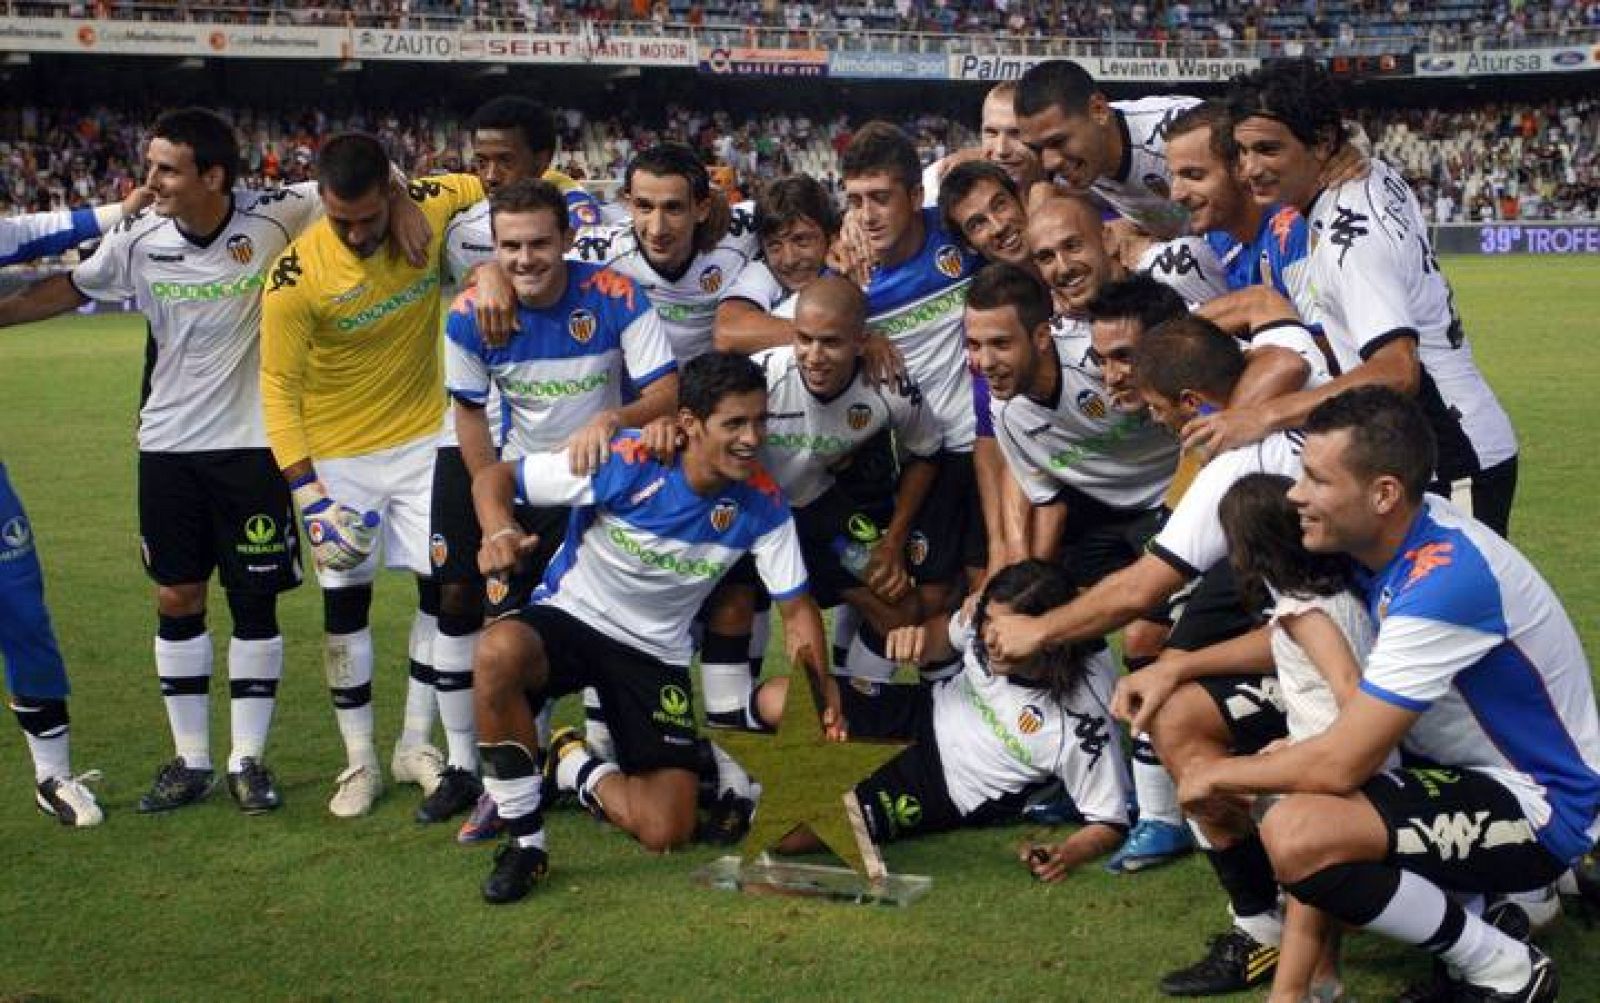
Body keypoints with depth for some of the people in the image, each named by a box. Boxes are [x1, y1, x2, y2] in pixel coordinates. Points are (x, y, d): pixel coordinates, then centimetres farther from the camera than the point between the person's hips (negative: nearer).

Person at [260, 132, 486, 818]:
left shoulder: (429, 208, -14)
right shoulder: (295, 278, -21)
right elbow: (278, 390, -15)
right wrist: (310, 497, -20)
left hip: (422, 440, 3)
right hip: (338, 457, -3)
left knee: (444, 586, 5)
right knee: (345, 602, 3)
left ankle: (416, 745, 21)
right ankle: (360, 761, 18)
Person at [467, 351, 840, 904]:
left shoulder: (762, 505, -13)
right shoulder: (624, 463, -23)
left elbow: (796, 608, -3)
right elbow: (495, 476, -17)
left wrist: (822, 690, -18)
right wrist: (499, 531, -38)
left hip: (657, 654, 3)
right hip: (569, 616, -2)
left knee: (667, 830, -12)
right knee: (499, 652, -39)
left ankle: (574, 766, 21)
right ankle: (525, 839, -19)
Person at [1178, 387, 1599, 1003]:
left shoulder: (1443, 582, -30)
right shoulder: (1389, 534, -3)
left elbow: (1339, 764, -29)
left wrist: (1219, 776, -12)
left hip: (1541, 810, -10)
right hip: (1470, 767, 10)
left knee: (1295, 834, -29)